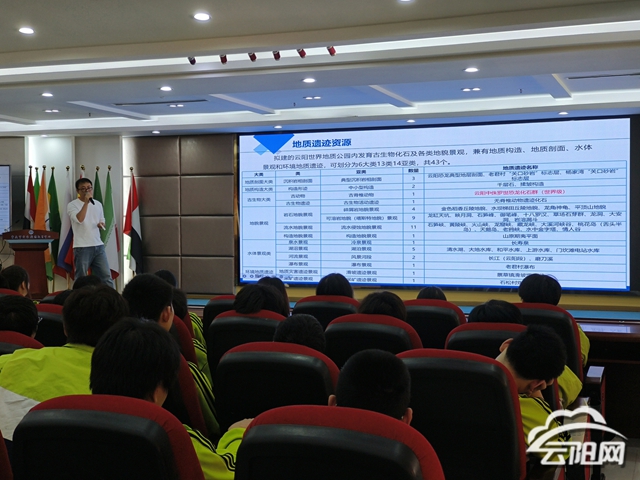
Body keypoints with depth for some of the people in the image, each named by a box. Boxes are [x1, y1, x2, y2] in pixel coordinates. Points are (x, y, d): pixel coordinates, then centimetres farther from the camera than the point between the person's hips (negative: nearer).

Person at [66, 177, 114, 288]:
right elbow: (79, 219, -23)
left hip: (98, 246, 5)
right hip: (82, 248, -5)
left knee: (106, 276, 4)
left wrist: (101, 224, 1)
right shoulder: (72, 205, -5)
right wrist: (86, 202, -20)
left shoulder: (98, 204, 12)